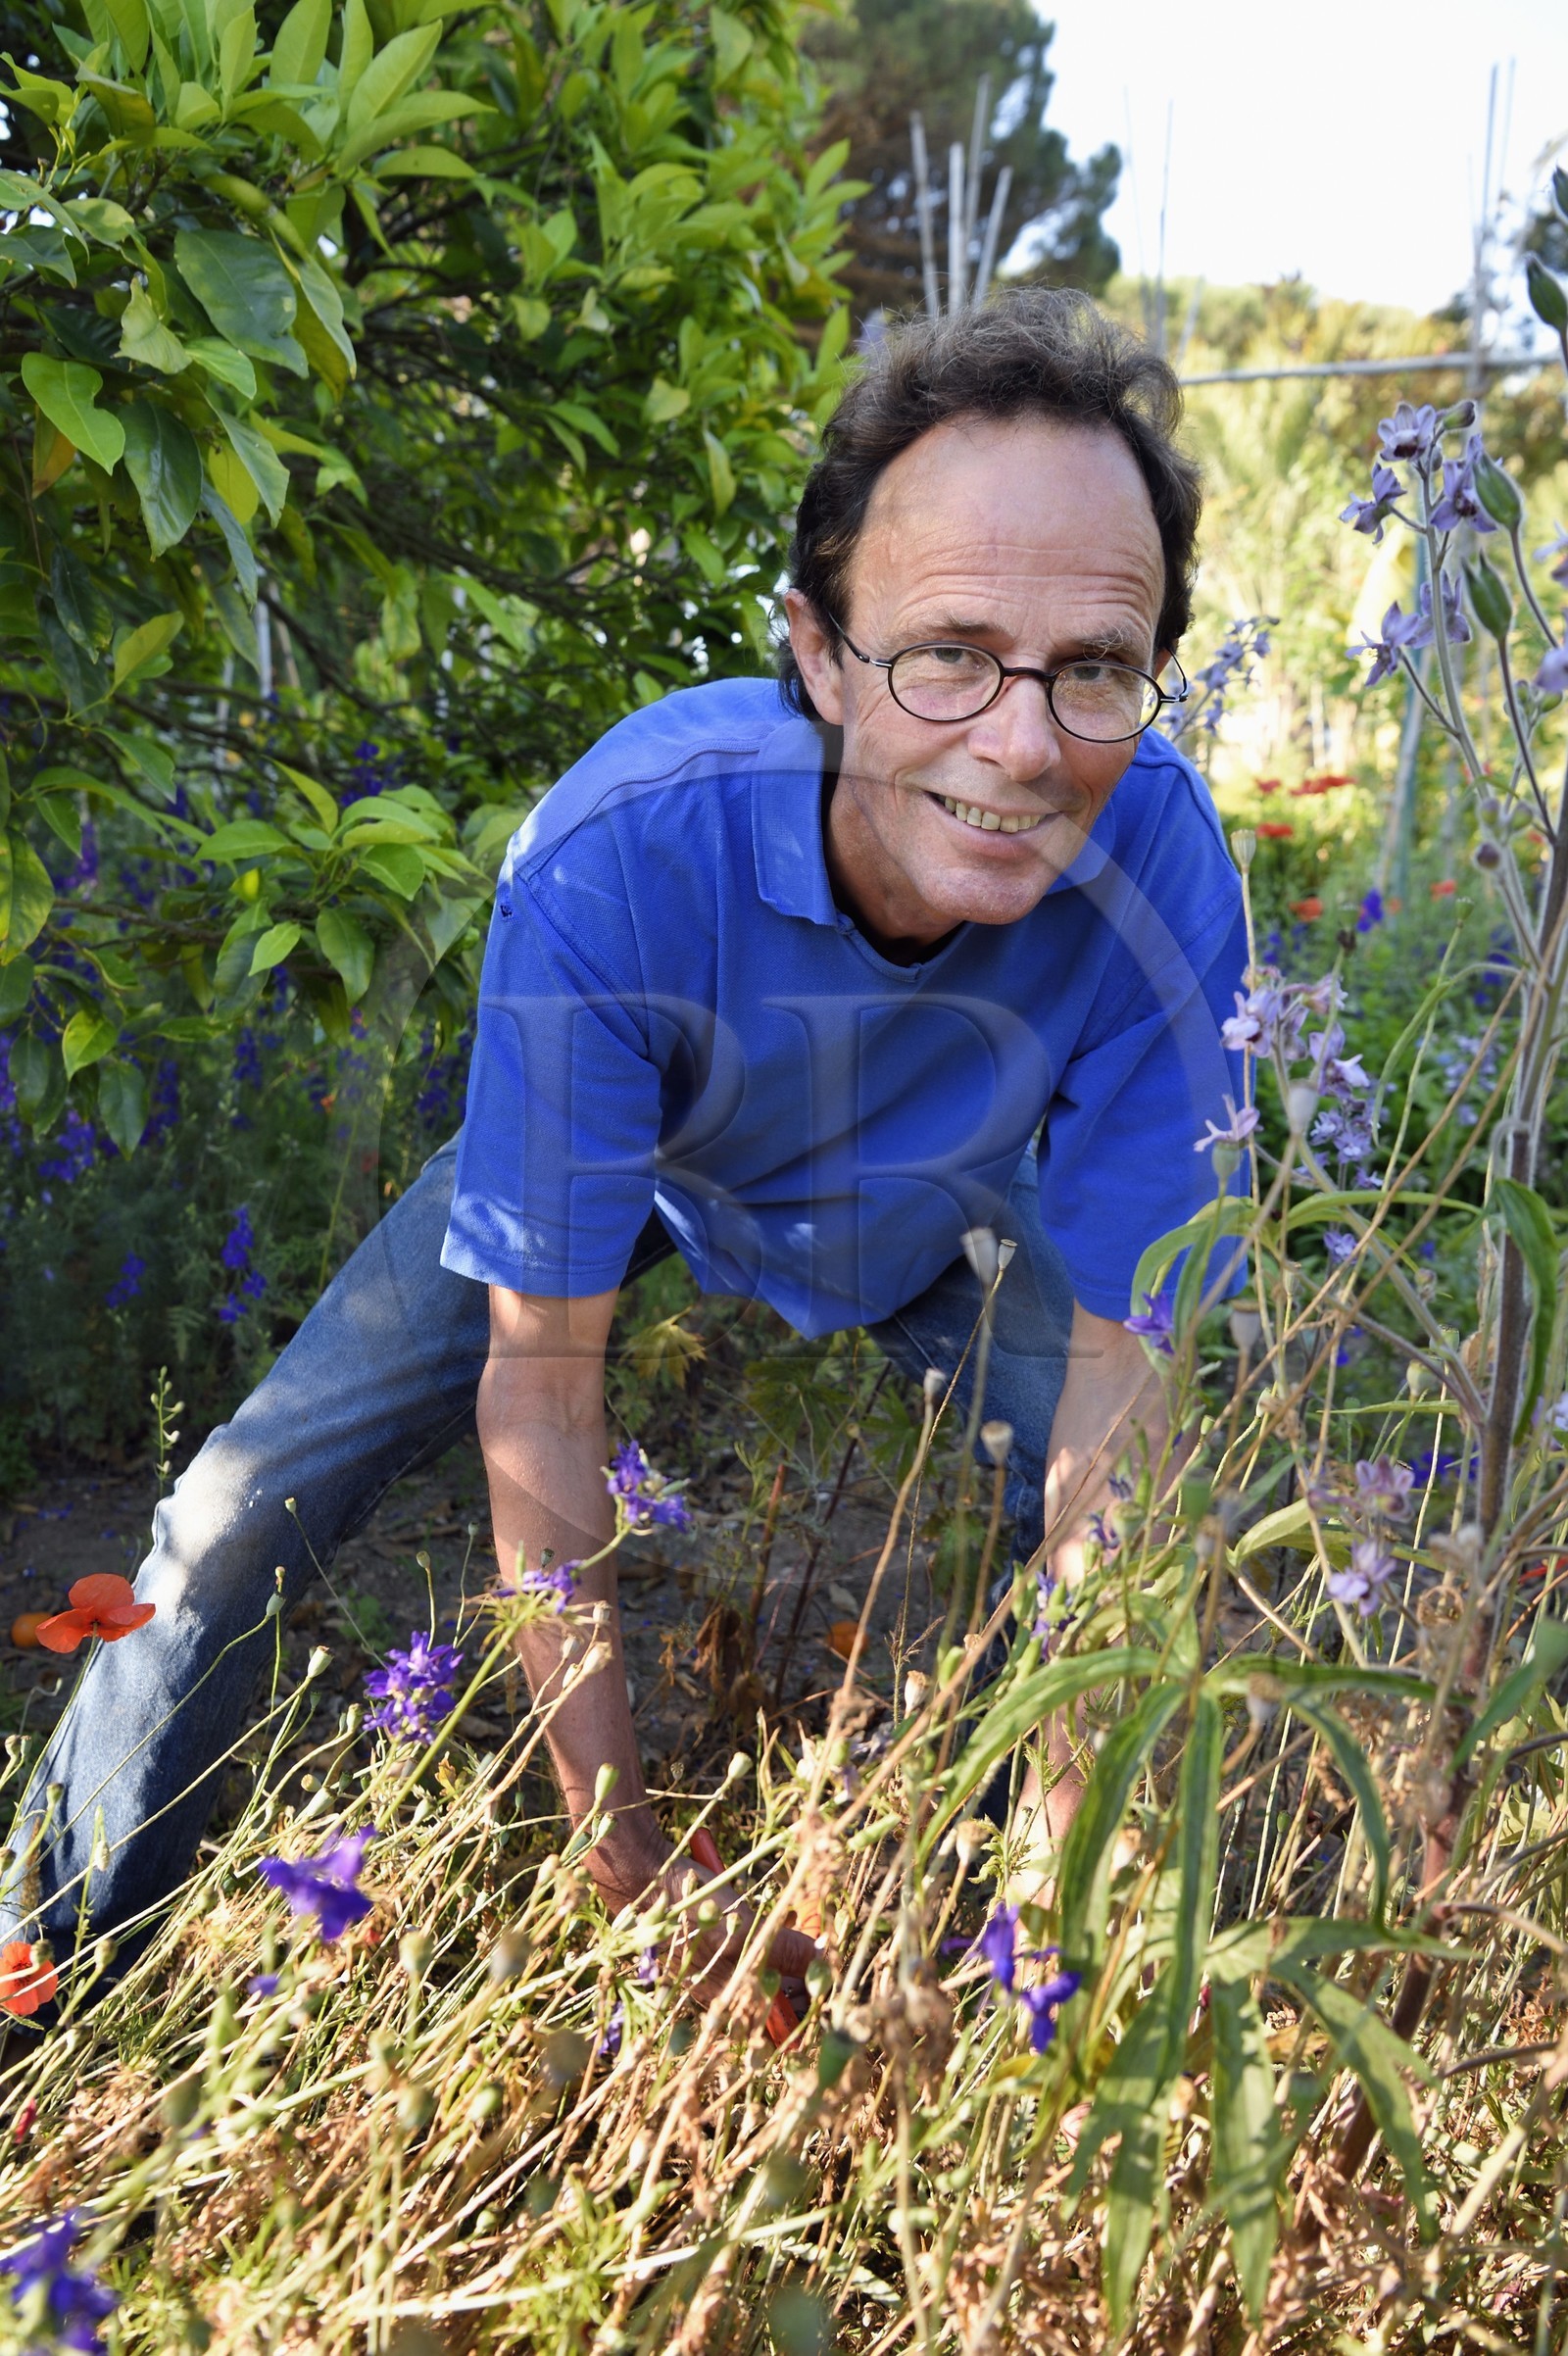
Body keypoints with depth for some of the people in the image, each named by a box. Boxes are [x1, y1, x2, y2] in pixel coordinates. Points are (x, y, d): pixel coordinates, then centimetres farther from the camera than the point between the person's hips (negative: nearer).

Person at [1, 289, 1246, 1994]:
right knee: (249, 1509, -8)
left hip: (941, 1207, 2)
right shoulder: (613, 860, -41)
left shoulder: (1158, 859, -35)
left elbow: (1120, 1359, -26)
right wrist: (626, 1860, -26)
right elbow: (541, 1377, -30)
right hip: (620, 1159, -1)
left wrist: (1066, 1850, -26)